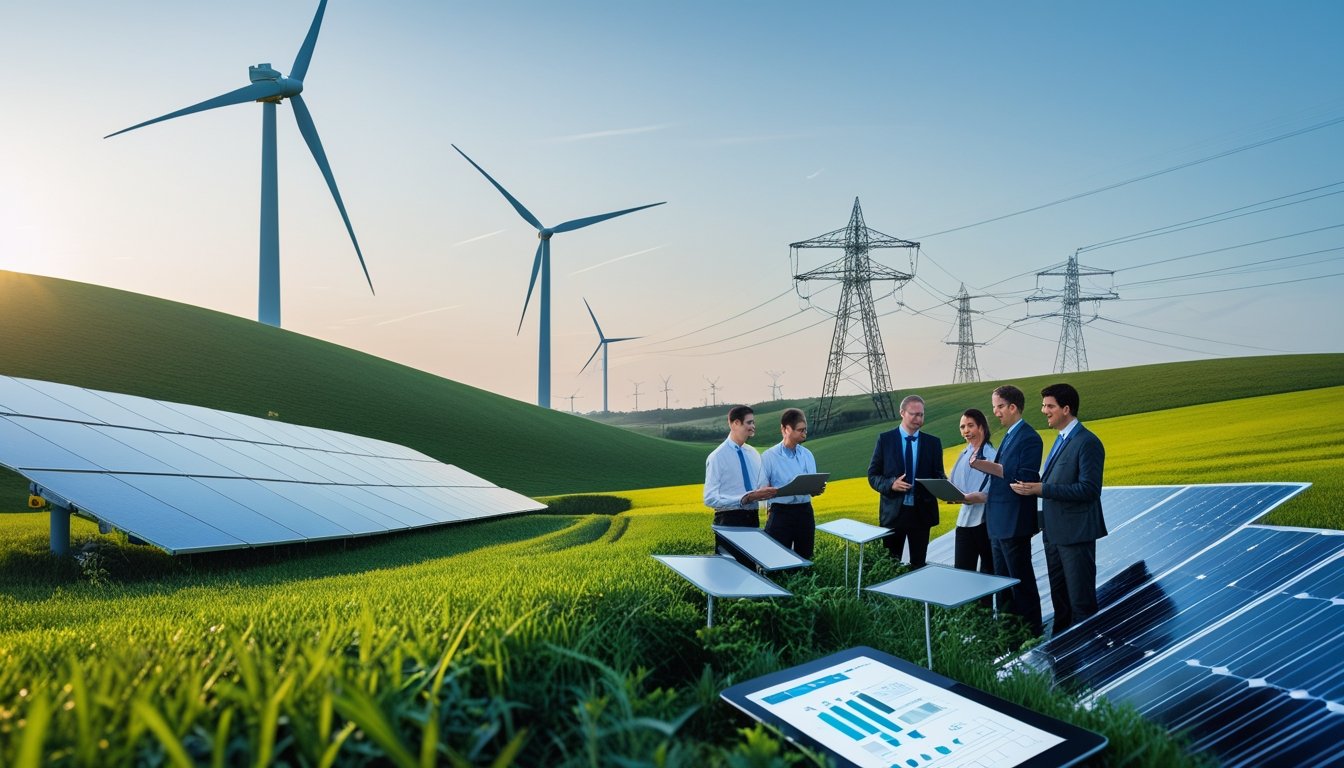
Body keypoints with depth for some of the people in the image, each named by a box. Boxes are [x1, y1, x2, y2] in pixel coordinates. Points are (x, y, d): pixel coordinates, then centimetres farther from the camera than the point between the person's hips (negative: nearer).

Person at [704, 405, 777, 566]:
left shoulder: (753, 454, 9)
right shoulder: (717, 457, -12)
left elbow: (762, 485, 15)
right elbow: (710, 499, -18)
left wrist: (765, 492, -10)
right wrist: (745, 498, -25)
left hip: (752, 518, 6)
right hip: (729, 521, -6)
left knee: (750, 567, 15)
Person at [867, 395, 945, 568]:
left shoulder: (933, 442, 5)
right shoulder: (885, 439, -1)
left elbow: (938, 476, 7)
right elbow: (873, 475, 0)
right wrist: (891, 484, -19)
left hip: (921, 512, 2)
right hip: (893, 511, -1)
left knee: (918, 564, 10)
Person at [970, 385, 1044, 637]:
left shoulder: (1028, 438, -14)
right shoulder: (1008, 436, 15)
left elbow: (1026, 479, -22)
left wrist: (992, 467, -23)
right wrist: (985, 497, 11)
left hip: (1013, 524, -10)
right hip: (998, 522, 10)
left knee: (1021, 581, 0)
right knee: (1003, 583, 16)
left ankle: (1031, 633, 9)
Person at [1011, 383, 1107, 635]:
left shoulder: (1087, 442, -15)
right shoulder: (1061, 440, 14)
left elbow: (1088, 489, -23)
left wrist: (1041, 489, -24)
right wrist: (1033, 487, 4)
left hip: (1075, 534, -10)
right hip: (1055, 532, 10)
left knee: (1081, 601, 0)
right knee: (1059, 596, 18)